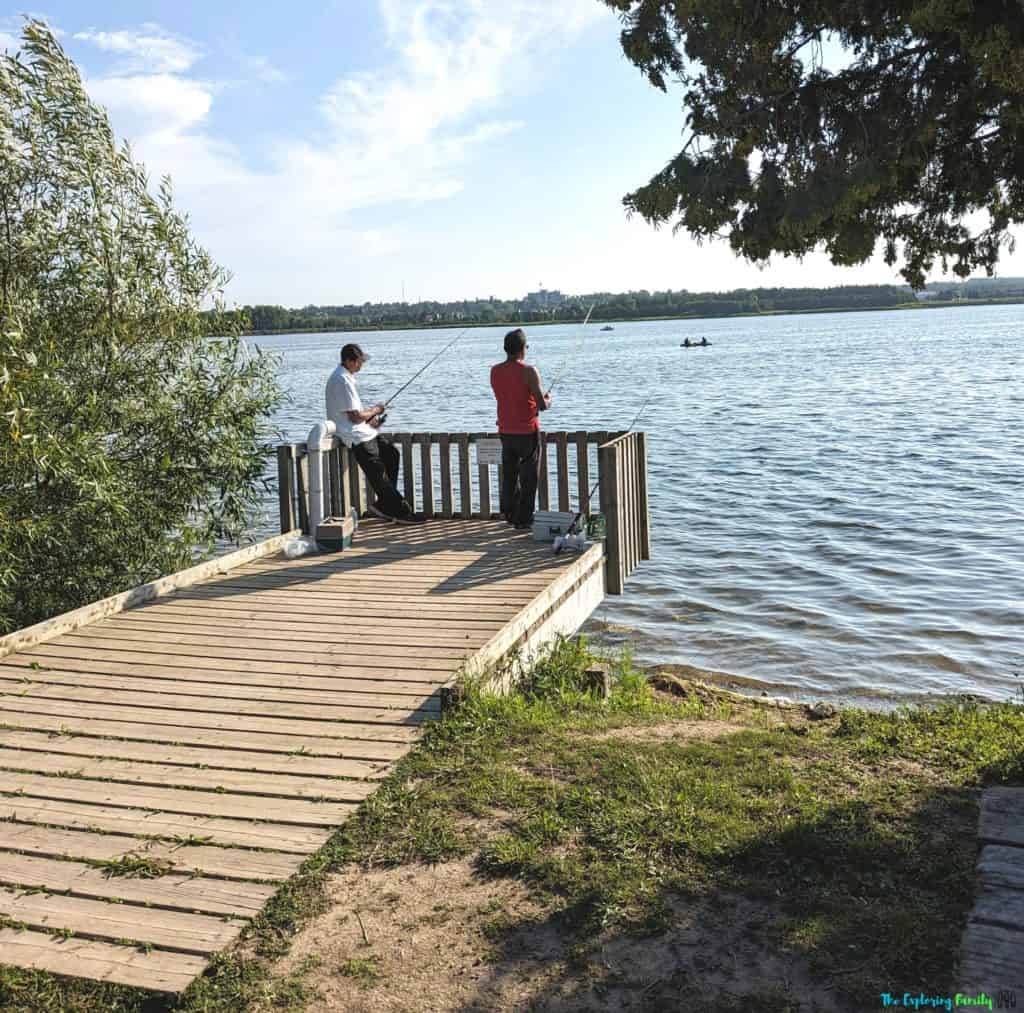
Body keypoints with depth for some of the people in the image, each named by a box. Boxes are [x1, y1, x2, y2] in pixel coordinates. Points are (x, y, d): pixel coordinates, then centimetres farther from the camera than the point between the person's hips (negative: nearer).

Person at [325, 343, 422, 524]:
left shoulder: (344, 377, 15)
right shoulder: (342, 381, -19)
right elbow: (355, 416, -20)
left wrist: (369, 419, 8)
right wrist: (374, 411, -3)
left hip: (362, 431, 11)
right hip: (355, 436, -11)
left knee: (391, 454, 9)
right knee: (378, 472, -10)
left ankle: (383, 505, 10)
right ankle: (401, 511, -6)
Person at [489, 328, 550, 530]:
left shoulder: (495, 371, 2)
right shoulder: (528, 371, -16)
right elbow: (542, 405, -17)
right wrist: (547, 401, 7)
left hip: (505, 431, 5)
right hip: (527, 432, -5)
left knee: (509, 475, 18)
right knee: (528, 478, 5)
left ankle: (510, 515, 25)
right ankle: (523, 520, 7)